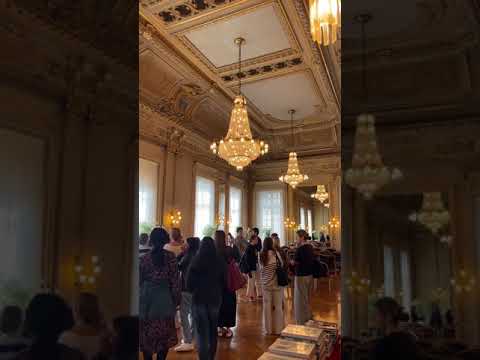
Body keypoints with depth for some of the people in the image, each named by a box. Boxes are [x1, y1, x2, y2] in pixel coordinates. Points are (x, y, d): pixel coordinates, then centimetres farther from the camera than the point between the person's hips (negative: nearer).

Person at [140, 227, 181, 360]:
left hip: (147, 299, 1)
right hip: (165, 299, 0)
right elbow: (175, 281, -6)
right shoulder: (171, 257, -7)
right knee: (164, 336, 13)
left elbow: (139, 281, 1)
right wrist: (177, 299, 5)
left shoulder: (144, 258, -5)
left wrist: (138, 299, 13)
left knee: (147, 335, 13)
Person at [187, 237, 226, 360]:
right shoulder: (220, 262, -7)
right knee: (213, 330, 18)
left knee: (201, 331, 5)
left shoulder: (196, 262, -11)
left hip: (199, 299, -3)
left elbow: (189, 283, -8)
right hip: (215, 299, 3)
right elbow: (224, 282, 2)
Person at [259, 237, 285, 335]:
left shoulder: (261, 255, -2)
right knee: (277, 305, 8)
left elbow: (261, 268, 3)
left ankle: (268, 328, 19)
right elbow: (281, 265, -1)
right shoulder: (275, 253, -11)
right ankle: (277, 328, 16)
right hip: (276, 282, -3)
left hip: (265, 282, 3)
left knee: (267, 305, 10)